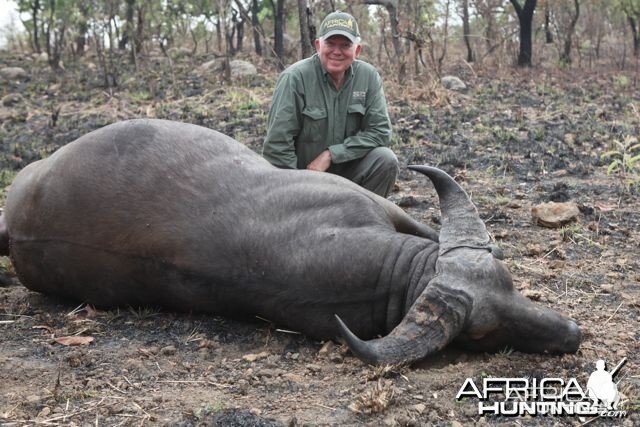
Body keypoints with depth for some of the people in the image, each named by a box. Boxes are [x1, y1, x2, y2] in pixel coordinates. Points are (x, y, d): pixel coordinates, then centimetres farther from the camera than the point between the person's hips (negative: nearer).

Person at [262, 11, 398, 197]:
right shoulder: (295, 78, -17)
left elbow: (379, 131, -10)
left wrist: (330, 154, -18)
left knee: (386, 160, -20)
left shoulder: (369, 76, -6)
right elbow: (277, 144, -17)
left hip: (345, 170, 3)